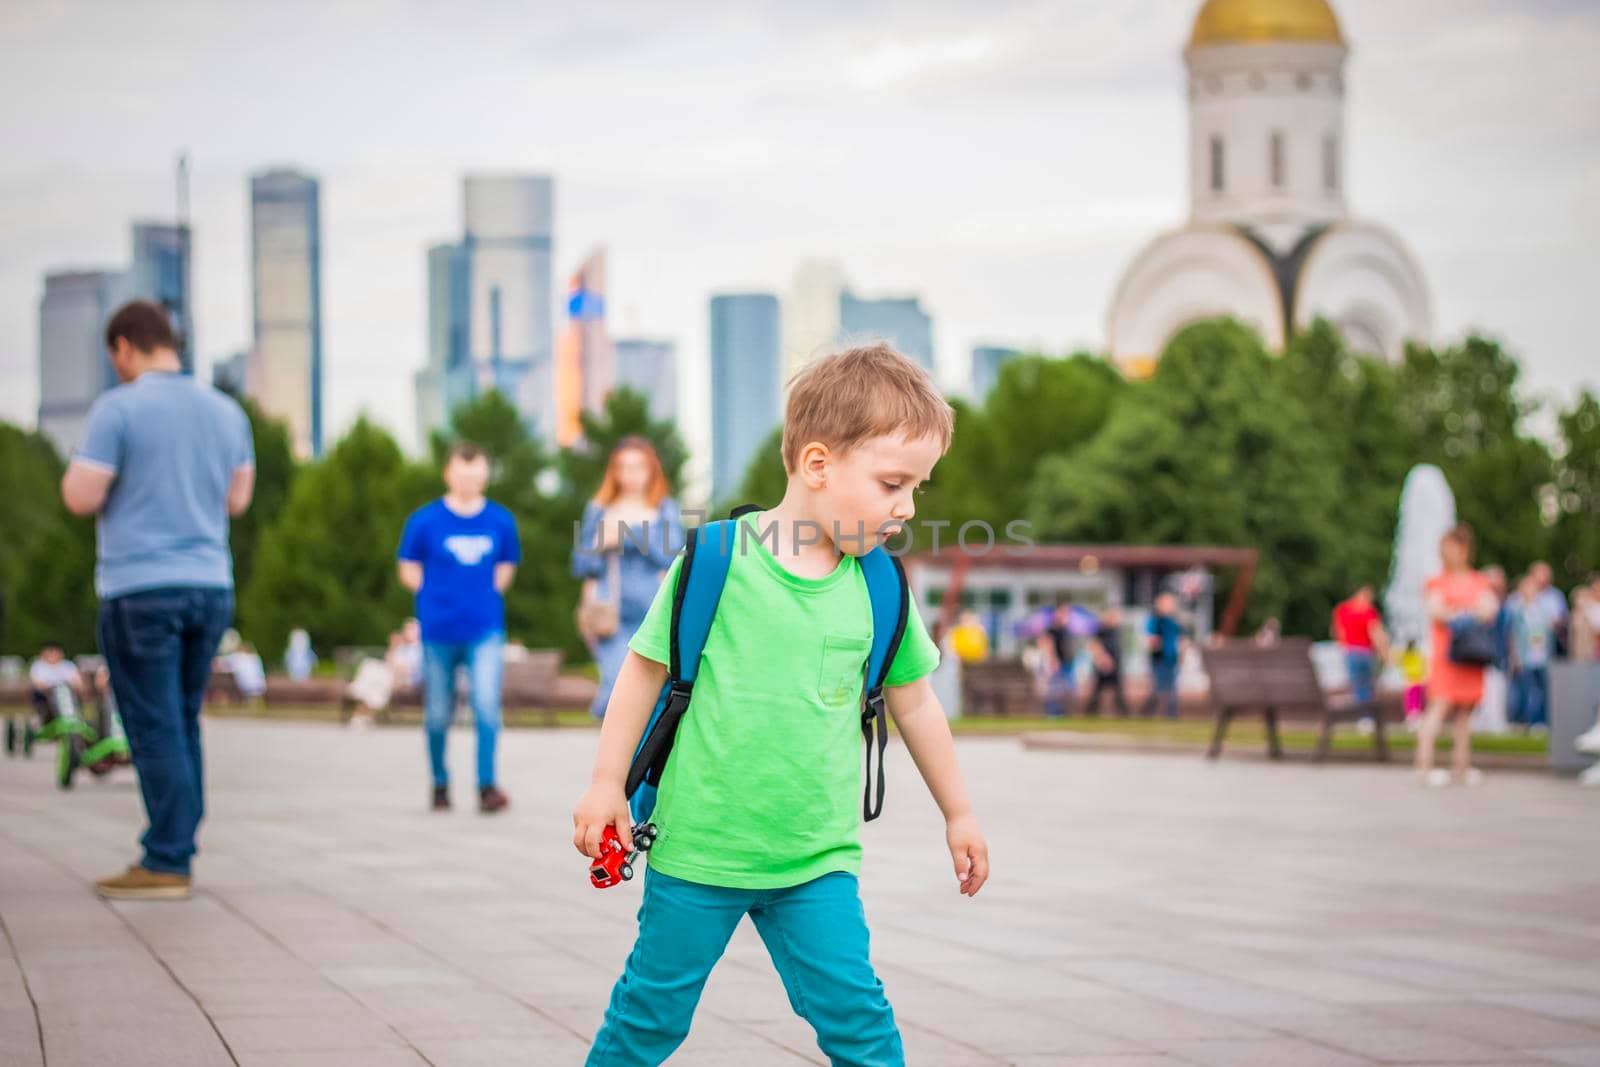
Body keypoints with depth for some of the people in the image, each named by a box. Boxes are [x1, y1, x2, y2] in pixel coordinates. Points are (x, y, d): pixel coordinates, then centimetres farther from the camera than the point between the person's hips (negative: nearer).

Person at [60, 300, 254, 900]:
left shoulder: (118, 408, -9)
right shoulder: (226, 412, 9)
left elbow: (81, 498, -11)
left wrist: (75, 468, 9)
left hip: (140, 589, -6)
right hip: (211, 584, 6)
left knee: (155, 728, -3)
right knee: (183, 725, 13)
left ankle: (166, 863, -3)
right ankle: (177, 851, 14)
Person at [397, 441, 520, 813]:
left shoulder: (500, 521, 4)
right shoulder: (425, 521, -2)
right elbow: (409, 571, 7)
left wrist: (483, 597, 4)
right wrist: (441, 599, -1)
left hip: (485, 631, 1)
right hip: (439, 631, -1)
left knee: (487, 704, -15)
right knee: (438, 715, 7)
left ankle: (487, 785, -13)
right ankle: (440, 783, 25)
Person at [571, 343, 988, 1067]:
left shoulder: (879, 587, -1)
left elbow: (913, 701, 12)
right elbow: (645, 668, -1)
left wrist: (958, 814, 20)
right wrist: (607, 785, 1)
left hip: (817, 860, 2)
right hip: (699, 846, -2)